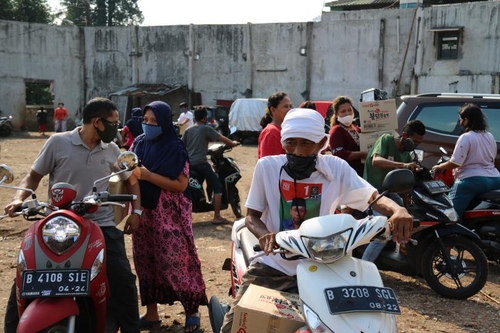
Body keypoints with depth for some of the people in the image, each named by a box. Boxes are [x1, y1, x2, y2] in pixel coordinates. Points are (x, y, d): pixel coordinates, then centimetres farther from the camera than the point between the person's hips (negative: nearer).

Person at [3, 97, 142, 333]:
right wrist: (19, 198, -14)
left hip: (102, 226, 2)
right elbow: (34, 176, 4)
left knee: (123, 280, -6)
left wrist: (136, 211, 9)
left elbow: (131, 179, 20)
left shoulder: (112, 150, 7)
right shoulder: (58, 143, -3)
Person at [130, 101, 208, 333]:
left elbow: (181, 184, -16)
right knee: (145, 261, 10)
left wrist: (148, 175, -22)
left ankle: (192, 311, 12)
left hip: (169, 216, -6)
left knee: (175, 262, -3)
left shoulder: (175, 148, -10)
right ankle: (151, 312, 21)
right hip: (143, 212, 6)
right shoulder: (138, 144, 6)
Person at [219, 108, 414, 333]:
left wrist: (398, 210, -33)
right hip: (273, 265, 0)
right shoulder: (267, 166, -5)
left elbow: (374, 197, -9)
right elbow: (251, 215, 0)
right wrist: (265, 235, -23)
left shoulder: (336, 168, -5)